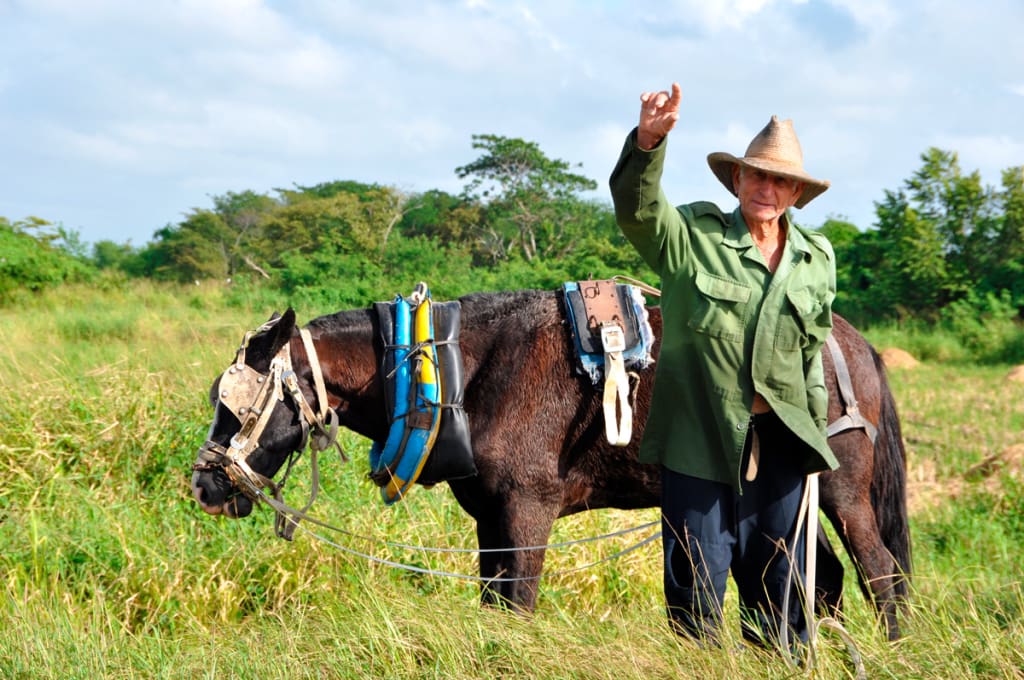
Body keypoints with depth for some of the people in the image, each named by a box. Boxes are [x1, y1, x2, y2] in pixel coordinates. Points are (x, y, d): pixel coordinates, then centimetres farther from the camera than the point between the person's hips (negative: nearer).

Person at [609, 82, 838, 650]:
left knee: (779, 581, 11)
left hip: (781, 439, 4)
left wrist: (817, 432, 15)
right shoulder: (692, 237, -2)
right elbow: (636, 207, -21)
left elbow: (813, 352, 17)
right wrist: (647, 142, -39)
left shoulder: (816, 261, 10)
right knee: (696, 581, 1)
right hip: (701, 437, -3)